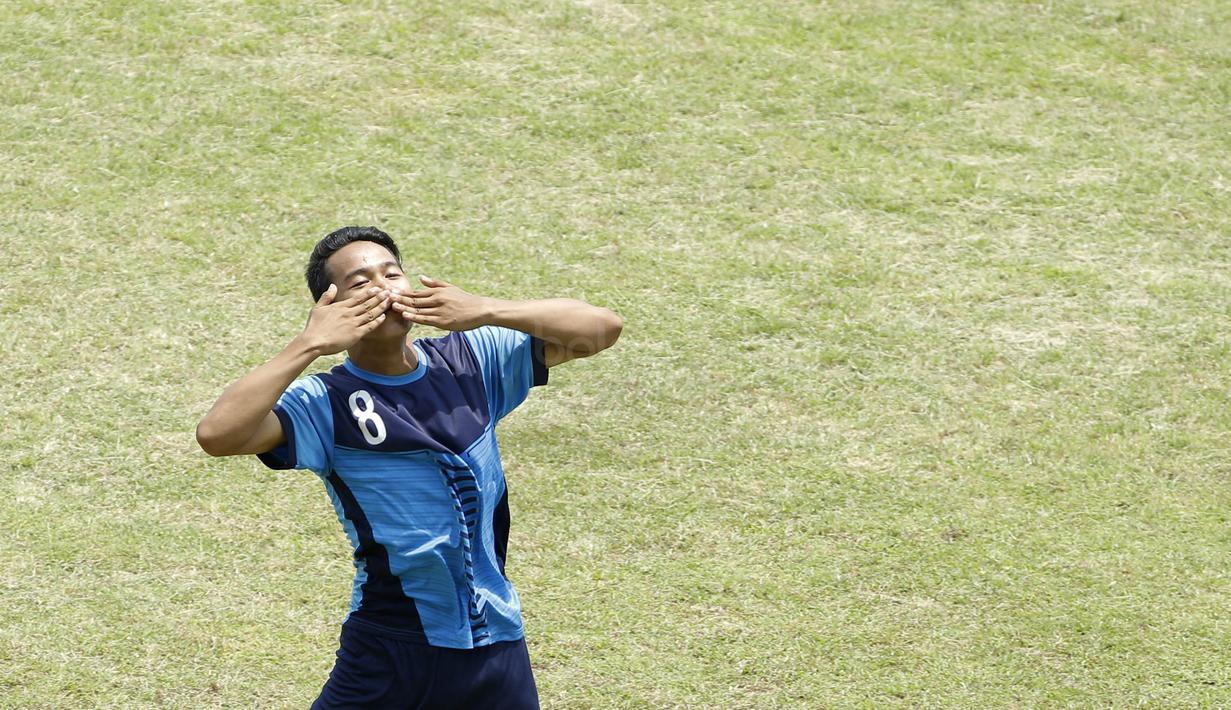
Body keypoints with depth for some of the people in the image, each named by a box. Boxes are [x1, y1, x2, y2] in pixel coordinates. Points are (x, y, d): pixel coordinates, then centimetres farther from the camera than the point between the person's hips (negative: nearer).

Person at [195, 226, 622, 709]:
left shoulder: (473, 360, 4)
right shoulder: (325, 402, -7)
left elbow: (601, 328, 2)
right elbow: (217, 434, -23)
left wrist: (485, 311, -10)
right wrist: (309, 345, -22)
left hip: (497, 645, 3)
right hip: (389, 652, -3)